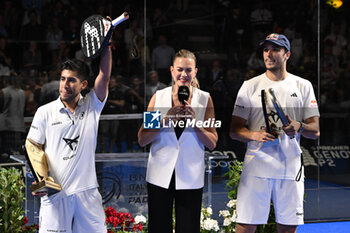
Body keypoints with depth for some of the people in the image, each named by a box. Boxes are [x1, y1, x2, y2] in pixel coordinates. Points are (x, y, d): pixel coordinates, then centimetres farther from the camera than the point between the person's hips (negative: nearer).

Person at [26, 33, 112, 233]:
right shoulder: (45, 112, 5)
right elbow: (34, 147, 5)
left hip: (87, 192, 1)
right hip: (55, 192, -1)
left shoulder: (92, 107, 7)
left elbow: (105, 76, -4)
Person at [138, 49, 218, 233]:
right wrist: (165, 120, -14)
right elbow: (142, 140, -1)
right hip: (160, 174, 1)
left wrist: (194, 121, -14)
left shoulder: (204, 99, 2)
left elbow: (212, 144, 0)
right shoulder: (159, 97, 3)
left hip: (190, 177, -1)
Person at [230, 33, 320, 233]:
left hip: (291, 168, 1)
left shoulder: (303, 86, 9)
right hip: (257, 165, -1)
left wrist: (299, 127, -16)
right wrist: (256, 135, -17)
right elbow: (234, 130, 4)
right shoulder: (250, 86, 7)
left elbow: (315, 131, 6)